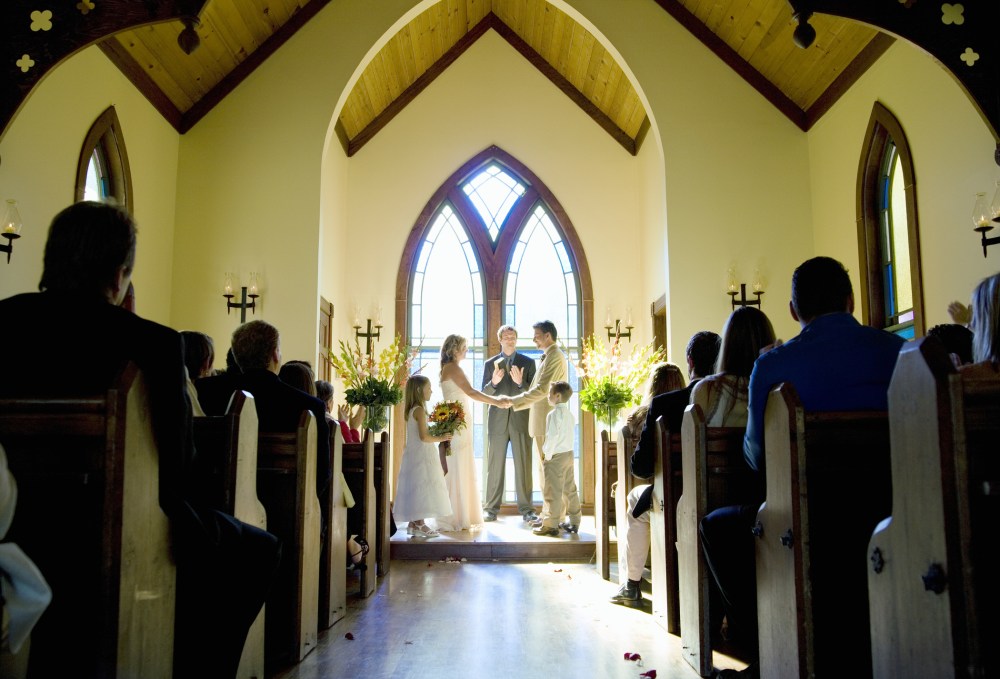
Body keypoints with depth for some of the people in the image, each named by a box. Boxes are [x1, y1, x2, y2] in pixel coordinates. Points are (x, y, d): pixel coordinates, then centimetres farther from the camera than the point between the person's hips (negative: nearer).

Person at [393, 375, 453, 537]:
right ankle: (420, 524, -2)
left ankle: (413, 523, 15)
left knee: (416, 488, 11)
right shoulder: (419, 410, -16)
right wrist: (440, 438, -10)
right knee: (422, 488, -5)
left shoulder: (411, 410, 13)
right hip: (421, 455, -10)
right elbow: (424, 437, -22)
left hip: (414, 455, 10)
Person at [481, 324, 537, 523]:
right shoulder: (490, 364, 11)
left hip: (521, 419, -1)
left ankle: (526, 508, 4)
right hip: (498, 420, 1)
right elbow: (484, 394, 7)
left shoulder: (528, 363, 9)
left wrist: (521, 383, -16)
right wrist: (493, 382, -14)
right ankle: (491, 508, 7)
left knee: (523, 465, -2)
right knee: (495, 465, 1)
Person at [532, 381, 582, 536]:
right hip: (569, 454, 9)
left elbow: (553, 436, -22)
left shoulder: (554, 414, -14)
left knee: (553, 492, -4)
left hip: (556, 456, -9)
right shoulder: (569, 414, 12)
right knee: (570, 489, 13)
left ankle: (551, 525, 0)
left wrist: (547, 453, -13)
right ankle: (574, 522, 20)